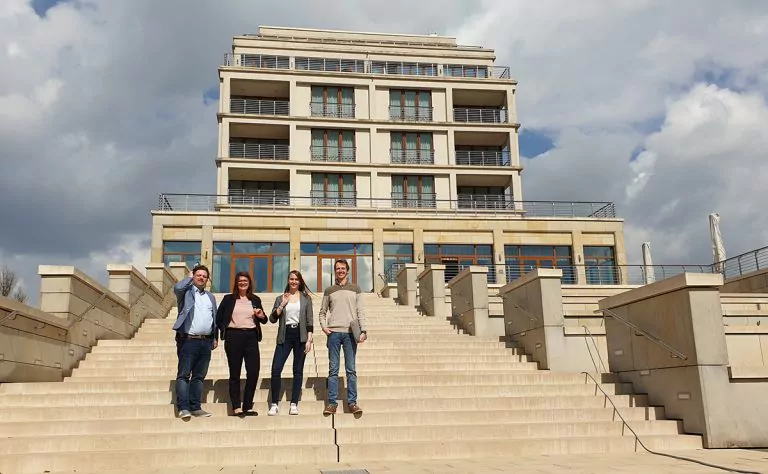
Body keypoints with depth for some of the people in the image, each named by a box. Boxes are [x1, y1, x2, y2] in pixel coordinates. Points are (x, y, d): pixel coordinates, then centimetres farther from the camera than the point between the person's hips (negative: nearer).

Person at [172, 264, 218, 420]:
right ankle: (183, 408, -6)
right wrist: (189, 278, -5)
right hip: (188, 340, -6)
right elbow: (177, 287, -22)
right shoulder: (186, 292, 2)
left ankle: (195, 407, 12)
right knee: (184, 375, -6)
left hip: (206, 341, 6)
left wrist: (215, 337, 13)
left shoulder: (210, 296, 20)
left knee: (199, 376, 8)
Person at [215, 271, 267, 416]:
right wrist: (225, 330, -1)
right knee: (235, 373, 3)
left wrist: (262, 316, -4)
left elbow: (263, 320, 17)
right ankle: (236, 407, 6)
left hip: (251, 336, 2)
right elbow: (218, 318, 8)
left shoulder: (255, 300, 14)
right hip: (233, 337, -2)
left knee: (253, 372, -3)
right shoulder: (228, 299, 8)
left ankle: (248, 407, 8)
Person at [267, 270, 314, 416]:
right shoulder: (280, 299, 11)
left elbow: (309, 321, 5)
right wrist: (282, 305, -7)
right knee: (276, 369, -8)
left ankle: (294, 404, 8)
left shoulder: (306, 298, 8)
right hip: (284, 336, 1)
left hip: (300, 336, -1)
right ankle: (274, 404, 0)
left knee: (298, 371, 2)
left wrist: (309, 340, -4)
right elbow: (272, 319, 4)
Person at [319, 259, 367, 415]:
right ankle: (332, 403, 4)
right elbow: (322, 312, 16)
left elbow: (360, 312, 5)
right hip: (334, 332, 1)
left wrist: (363, 330, -5)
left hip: (350, 333, -1)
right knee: (333, 369, 1)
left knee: (351, 369, 1)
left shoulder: (355, 289, 10)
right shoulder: (329, 290, 12)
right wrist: (323, 326, 0)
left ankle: (352, 402, 5)